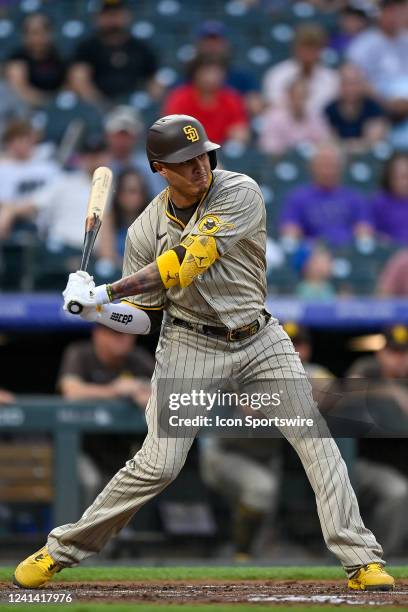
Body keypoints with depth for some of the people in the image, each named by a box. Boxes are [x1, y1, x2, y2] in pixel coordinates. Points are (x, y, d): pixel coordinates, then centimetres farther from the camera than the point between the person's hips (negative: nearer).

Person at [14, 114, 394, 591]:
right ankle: (61, 550, 5)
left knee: (315, 440, -10)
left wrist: (107, 292, -27)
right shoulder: (146, 230, -5)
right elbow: (142, 316, 2)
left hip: (260, 339, 0)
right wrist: (99, 309, -20)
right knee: (158, 464, -8)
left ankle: (360, 559, -4)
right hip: (190, 345, 0)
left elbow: (188, 261, -25)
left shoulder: (240, 194, -15)